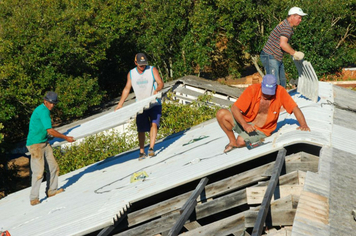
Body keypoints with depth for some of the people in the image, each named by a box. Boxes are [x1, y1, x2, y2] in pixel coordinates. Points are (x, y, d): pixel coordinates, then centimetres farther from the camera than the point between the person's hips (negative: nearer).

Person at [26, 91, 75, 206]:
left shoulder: (42, 109, 12)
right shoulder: (44, 111, -19)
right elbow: (50, 131, -21)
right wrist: (66, 138, -14)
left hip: (44, 143, 10)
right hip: (35, 145, -10)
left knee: (53, 167, 11)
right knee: (38, 171, -13)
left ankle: (51, 191, 24)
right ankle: (34, 198, -7)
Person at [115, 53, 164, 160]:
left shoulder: (152, 70, -3)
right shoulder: (131, 74, 5)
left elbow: (161, 83, -12)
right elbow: (127, 89, 13)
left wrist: (157, 90, -35)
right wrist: (120, 104, 9)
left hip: (154, 104, -2)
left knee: (154, 124, -21)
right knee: (141, 129, 1)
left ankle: (151, 148, -23)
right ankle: (142, 152, 11)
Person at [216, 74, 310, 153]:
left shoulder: (280, 92, -14)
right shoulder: (252, 89, -16)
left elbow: (294, 108, -8)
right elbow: (234, 108, -19)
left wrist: (303, 125, -22)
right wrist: (245, 125, -31)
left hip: (261, 130, -1)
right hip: (244, 122, 2)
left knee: (241, 142, -32)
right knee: (221, 113, -23)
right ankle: (233, 141, -1)